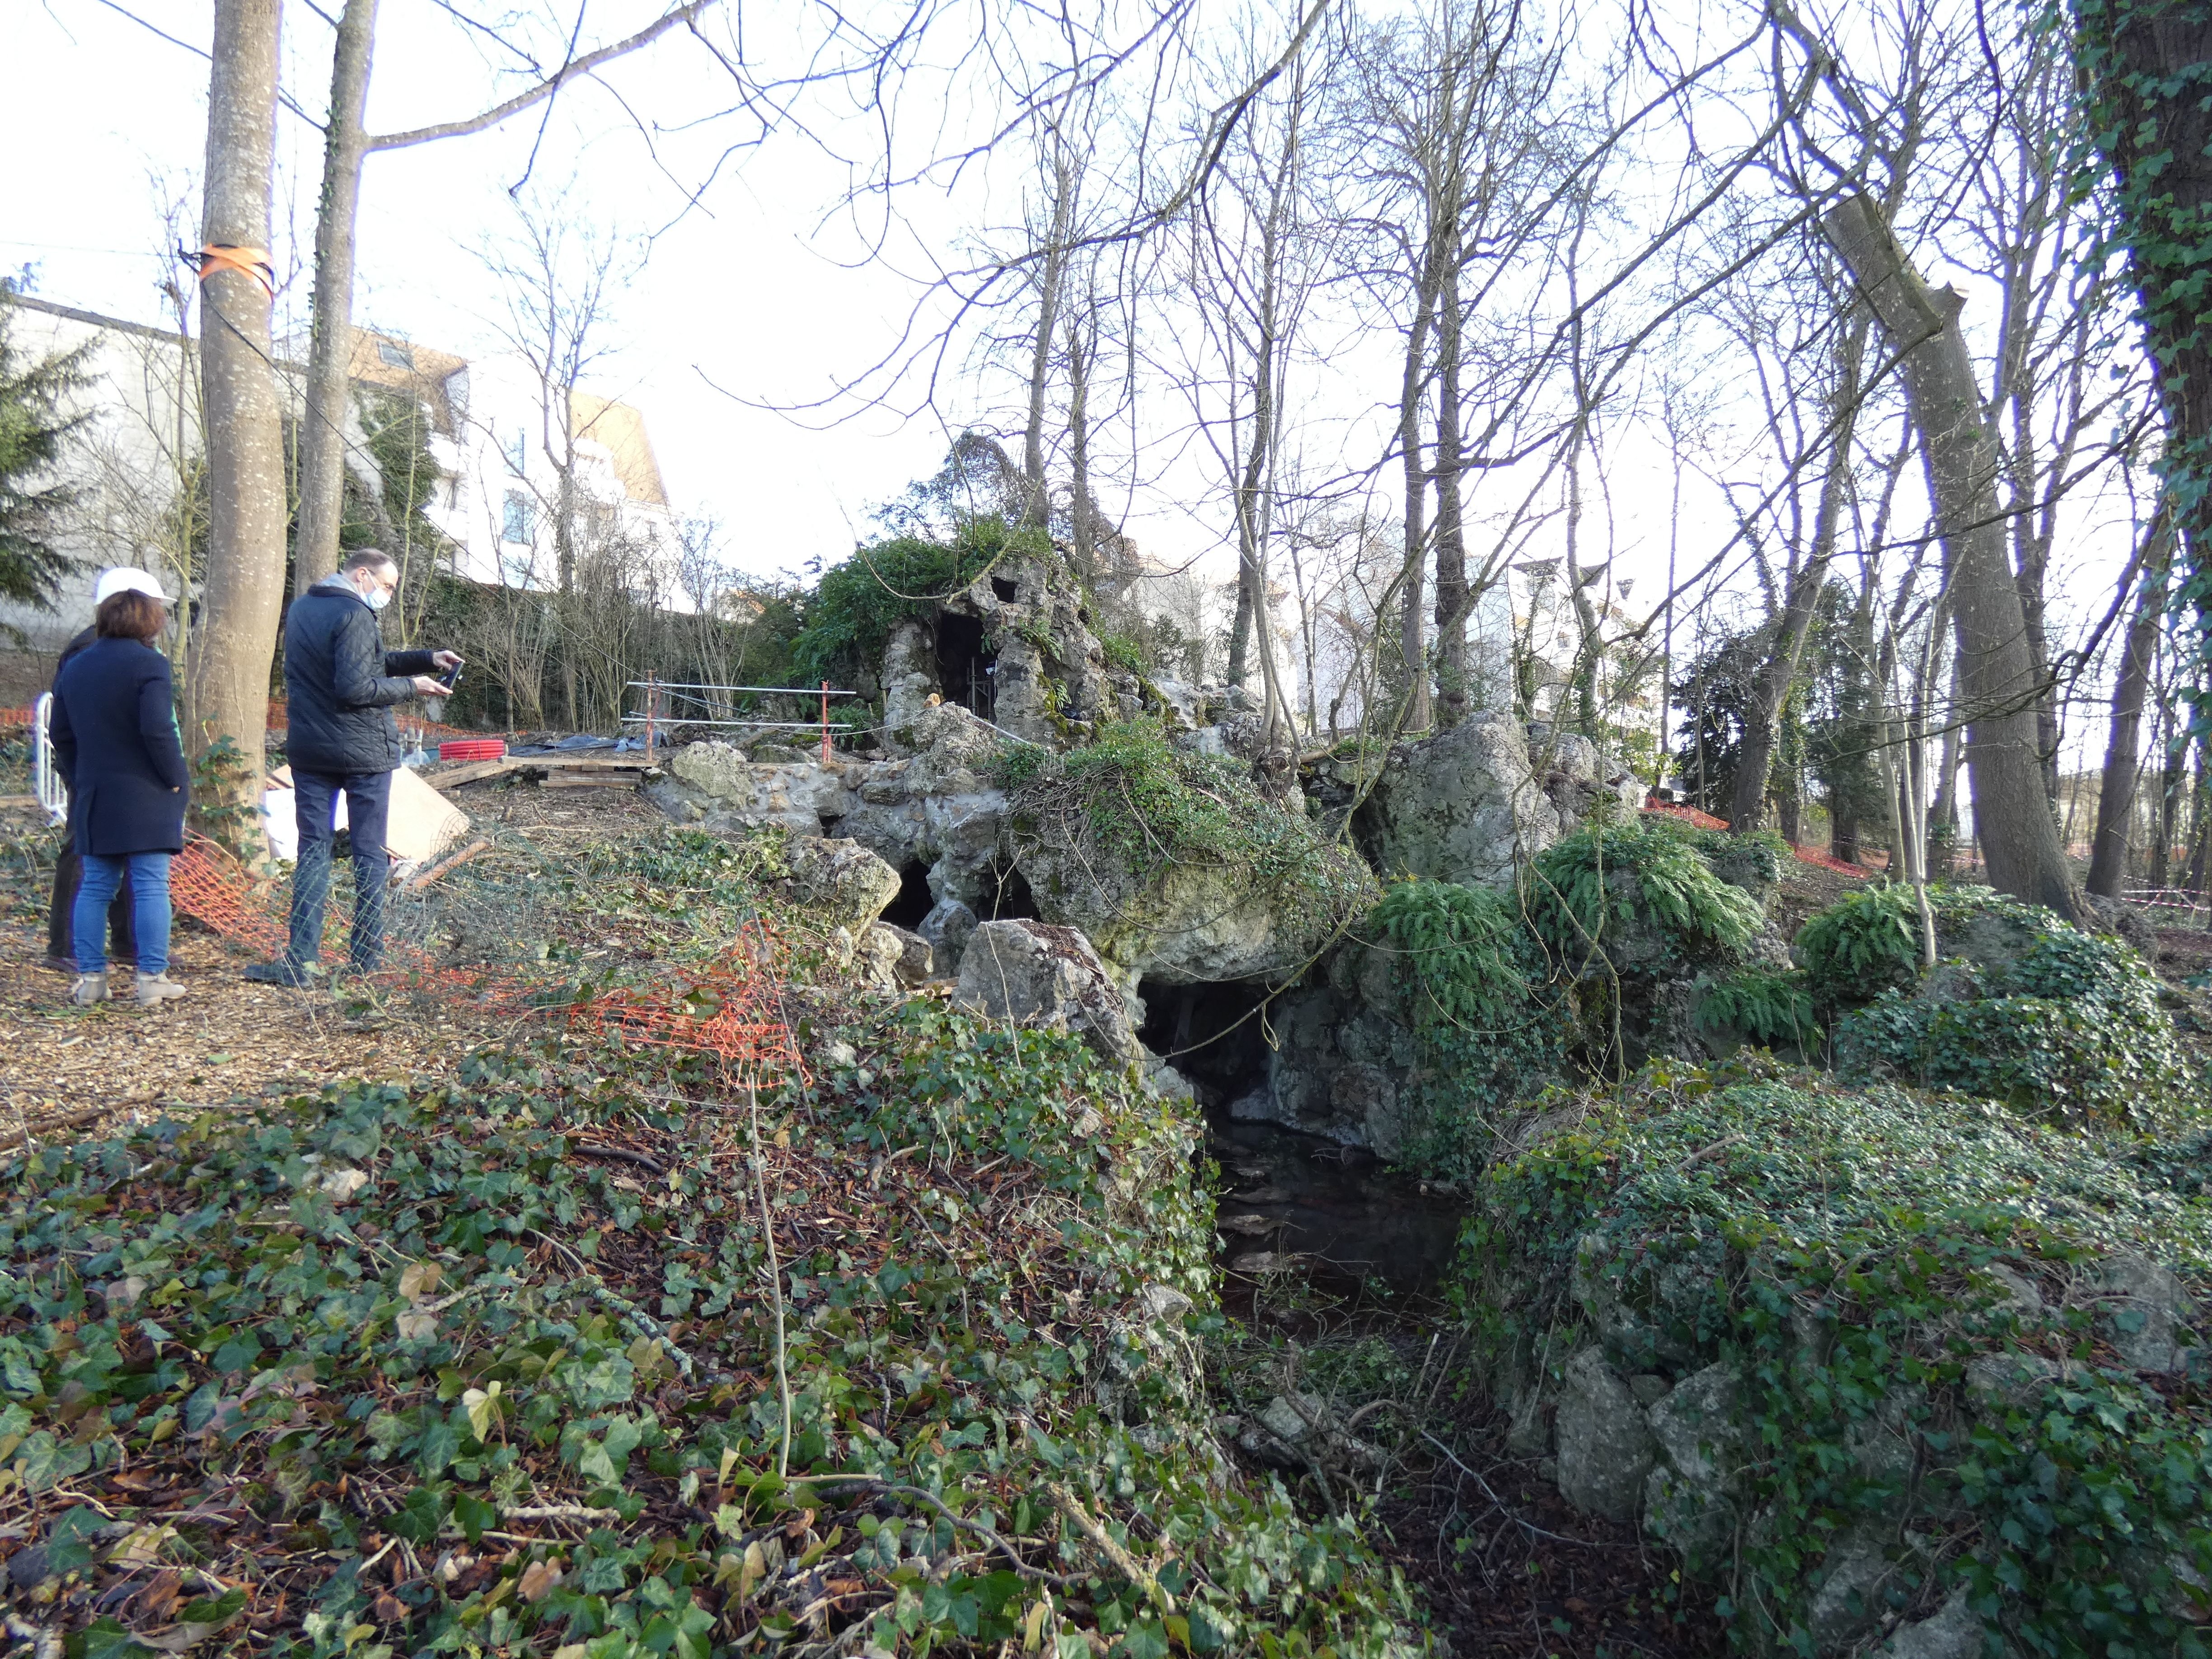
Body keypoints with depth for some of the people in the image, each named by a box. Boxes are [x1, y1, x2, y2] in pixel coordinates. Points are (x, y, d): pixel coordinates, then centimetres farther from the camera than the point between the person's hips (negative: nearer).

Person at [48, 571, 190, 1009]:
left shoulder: (75, 667, 12)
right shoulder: (148, 664, -11)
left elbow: (61, 735, 15)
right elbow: (157, 730, -20)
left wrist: (81, 782, 21)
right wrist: (177, 778, -9)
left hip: (94, 798, 6)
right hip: (147, 797, -6)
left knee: (95, 887, 12)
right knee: (150, 886, -2)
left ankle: (90, 979, 14)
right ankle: (152, 979, 0)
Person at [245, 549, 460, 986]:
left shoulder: (302, 608, 13)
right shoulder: (354, 616, -15)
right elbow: (356, 688, -21)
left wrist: (425, 658, 10)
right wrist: (411, 685, -9)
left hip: (309, 750, 7)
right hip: (363, 752, -7)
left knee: (313, 849, 7)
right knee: (370, 853, 4)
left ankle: (302, 959, 1)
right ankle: (367, 956, 11)